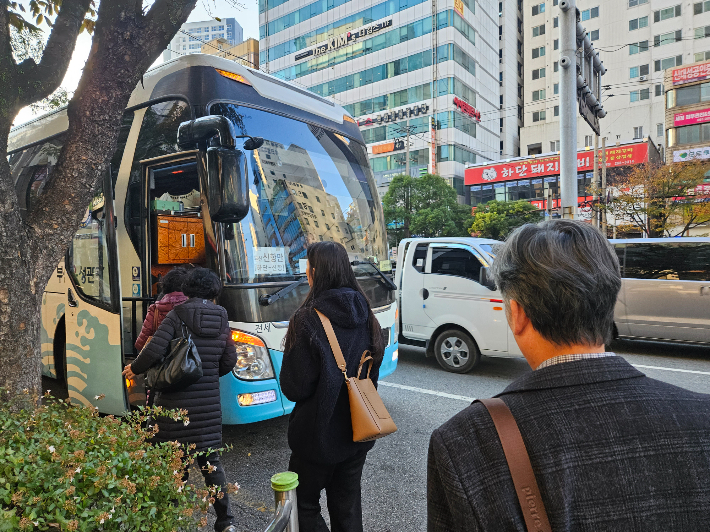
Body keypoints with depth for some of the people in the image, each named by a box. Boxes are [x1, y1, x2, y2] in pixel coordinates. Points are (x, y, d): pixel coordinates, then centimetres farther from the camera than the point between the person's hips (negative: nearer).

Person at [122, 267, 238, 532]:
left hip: (176, 401, -3)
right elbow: (229, 361, 6)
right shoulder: (221, 320, 3)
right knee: (210, 460, 15)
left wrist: (134, 369, 3)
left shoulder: (177, 315, -8)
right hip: (209, 403, 4)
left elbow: (154, 350, -16)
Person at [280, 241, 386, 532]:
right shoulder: (366, 317, -3)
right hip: (358, 432, 6)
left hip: (319, 434, -6)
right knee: (348, 507, 21)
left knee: (304, 503, 16)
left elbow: (294, 387, -17)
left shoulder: (308, 320, -22)